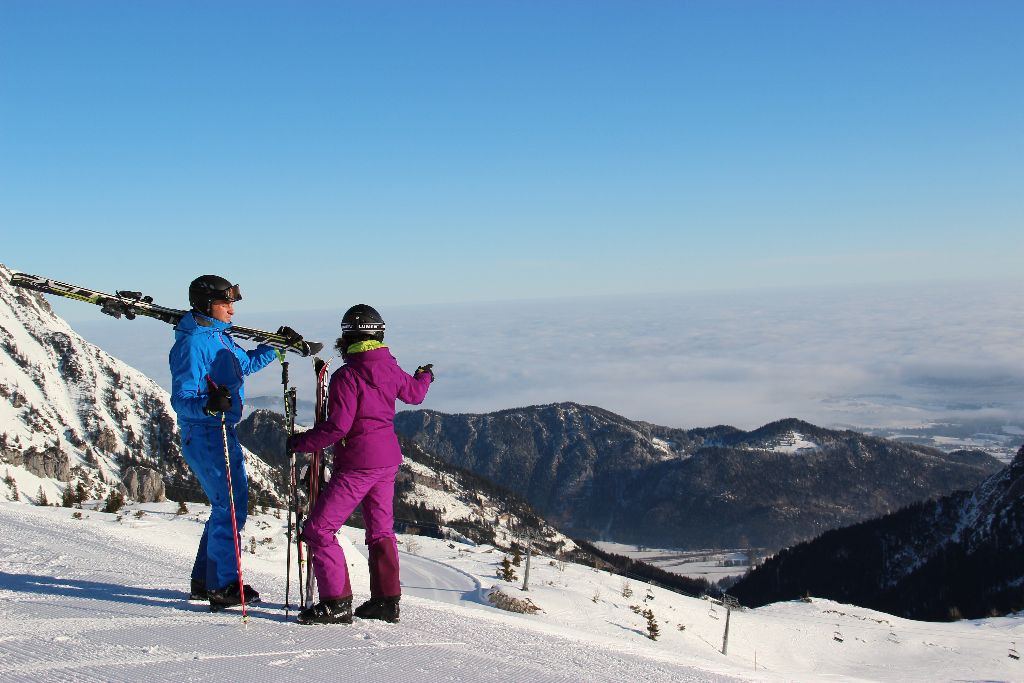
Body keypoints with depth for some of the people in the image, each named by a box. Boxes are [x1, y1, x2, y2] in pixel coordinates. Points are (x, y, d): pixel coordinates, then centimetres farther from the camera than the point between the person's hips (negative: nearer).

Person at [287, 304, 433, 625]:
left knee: (318, 530, -3)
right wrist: (424, 377, 46)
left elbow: (337, 426, -20)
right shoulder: (389, 368, 4)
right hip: (388, 460, 8)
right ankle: (386, 601, 22)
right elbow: (414, 393, 23)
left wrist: (300, 442, -8)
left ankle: (337, 603, -4)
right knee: (380, 529, 18)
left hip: (357, 464, -8)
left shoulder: (347, 375, -17)